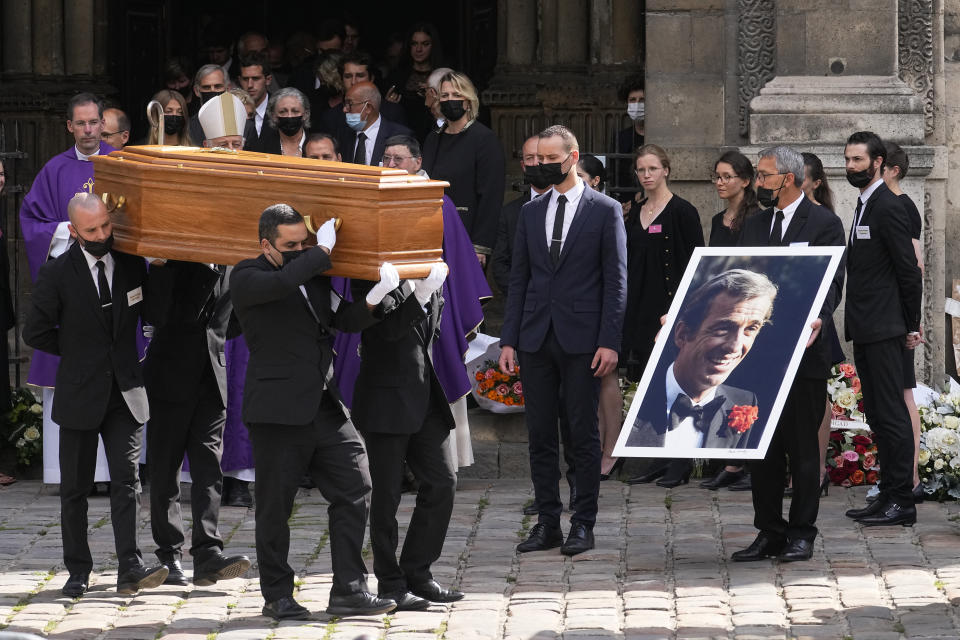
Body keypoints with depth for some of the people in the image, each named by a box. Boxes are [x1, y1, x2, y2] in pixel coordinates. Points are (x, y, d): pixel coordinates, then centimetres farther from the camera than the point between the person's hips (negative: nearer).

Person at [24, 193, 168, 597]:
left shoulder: (132, 264, 3)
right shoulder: (57, 275, -7)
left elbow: (145, 312, 20)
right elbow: (36, 333, -1)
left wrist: (118, 353, 11)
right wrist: (80, 353, 3)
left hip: (125, 394, 1)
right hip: (79, 396, -1)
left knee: (127, 479, -10)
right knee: (75, 488, 5)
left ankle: (130, 569, -15)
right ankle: (78, 571, 15)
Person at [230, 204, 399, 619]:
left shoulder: (313, 275, 16)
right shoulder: (248, 278, -5)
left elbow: (343, 320, 15)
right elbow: (280, 283, -26)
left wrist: (372, 300, -5)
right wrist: (323, 251, -14)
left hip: (324, 406, 6)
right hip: (277, 410, -6)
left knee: (354, 488, -1)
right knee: (275, 507, 1)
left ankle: (349, 591, 3)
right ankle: (277, 596, 14)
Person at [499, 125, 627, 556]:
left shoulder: (605, 210, 0)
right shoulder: (531, 212, 13)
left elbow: (616, 281, -3)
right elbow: (518, 279, 13)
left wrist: (609, 342, -11)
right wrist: (508, 339, 5)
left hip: (581, 339, -4)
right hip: (536, 339, 4)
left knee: (584, 436, -1)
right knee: (540, 435, 5)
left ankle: (583, 524, 5)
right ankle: (547, 523, 10)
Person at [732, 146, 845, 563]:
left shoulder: (824, 224, -3)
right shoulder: (754, 226, 15)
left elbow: (832, 282, -11)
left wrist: (818, 320, -30)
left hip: (803, 352, -6)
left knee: (802, 446, 2)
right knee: (762, 447, 7)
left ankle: (801, 533, 9)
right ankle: (769, 532, 14)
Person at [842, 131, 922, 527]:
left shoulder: (888, 207, -13)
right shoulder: (865, 205, 16)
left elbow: (909, 270, -14)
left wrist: (911, 326, -10)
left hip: (884, 331, -10)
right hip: (865, 331, 10)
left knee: (891, 413, -8)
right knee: (877, 415, 11)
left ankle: (902, 501, -7)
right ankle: (889, 495, 16)